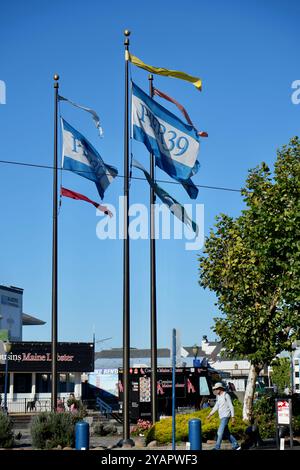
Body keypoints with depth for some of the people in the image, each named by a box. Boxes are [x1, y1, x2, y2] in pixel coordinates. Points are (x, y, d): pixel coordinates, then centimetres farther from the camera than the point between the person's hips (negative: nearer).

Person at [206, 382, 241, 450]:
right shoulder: (218, 397, 13)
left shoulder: (226, 396, -10)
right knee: (226, 433, 10)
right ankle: (236, 445, 18)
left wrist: (232, 417, -14)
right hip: (222, 417, 9)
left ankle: (217, 448, -11)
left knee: (220, 432, -12)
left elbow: (231, 407, -11)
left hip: (226, 416, -9)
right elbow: (216, 407, 20)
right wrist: (210, 415, 15)